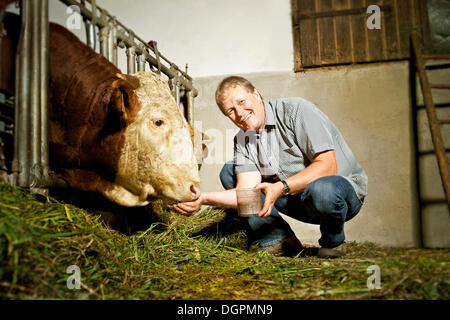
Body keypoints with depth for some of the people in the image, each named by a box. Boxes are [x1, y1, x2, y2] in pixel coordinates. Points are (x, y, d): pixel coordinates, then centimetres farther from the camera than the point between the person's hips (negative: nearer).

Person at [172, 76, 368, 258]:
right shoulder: (243, 140, 0)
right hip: (298, 199, 6)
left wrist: (282, 187, -35)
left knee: (321, 190, -42)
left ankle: (334, 241, -6)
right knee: (229, 172, -1)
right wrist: (204, 198, -27)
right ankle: (278, 240, -4)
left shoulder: (295, 109, -17)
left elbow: (327, 166, -25)